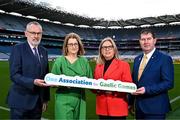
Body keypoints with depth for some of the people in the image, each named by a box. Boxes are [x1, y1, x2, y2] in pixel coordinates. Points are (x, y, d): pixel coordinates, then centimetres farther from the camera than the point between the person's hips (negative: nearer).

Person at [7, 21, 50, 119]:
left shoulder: (44, 51, 10)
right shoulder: (18, 49, -7)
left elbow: (45, 75, 10)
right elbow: (14, 75, -14)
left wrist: (45, 98, 9)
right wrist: (33, 82, -27)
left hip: (38, 101, 5)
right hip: (21, 101, -5)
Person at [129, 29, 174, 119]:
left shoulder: (165, 59, -9)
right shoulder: (137, 59, 10)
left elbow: (168, 83, -15)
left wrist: (147, 90, -23)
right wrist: (131, 102, 10)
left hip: (155, 108, -6)